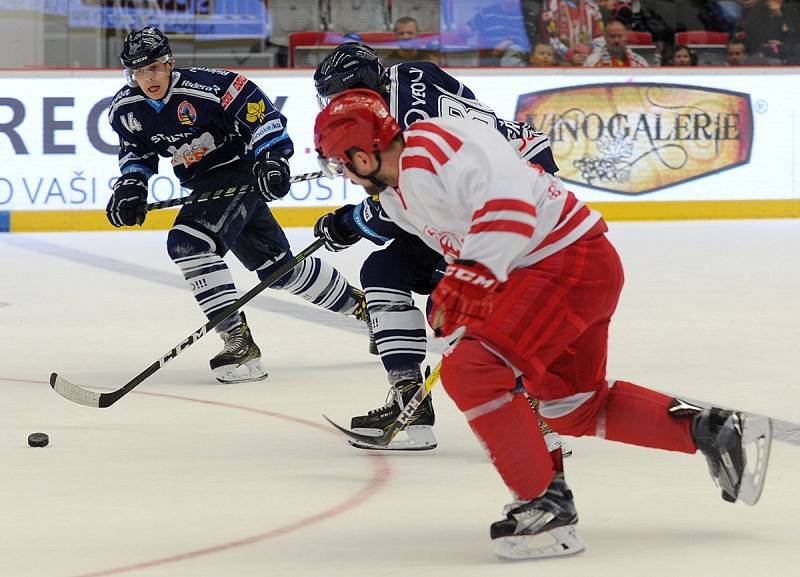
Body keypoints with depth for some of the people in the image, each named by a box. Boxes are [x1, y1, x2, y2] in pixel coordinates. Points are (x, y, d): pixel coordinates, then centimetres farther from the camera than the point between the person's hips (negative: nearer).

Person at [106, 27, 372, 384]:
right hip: (203, 186, 7)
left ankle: (238, 341, -28)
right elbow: (137, 150, 13)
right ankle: (359, 305, 33)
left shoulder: (206, 87, -24)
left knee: (189, 243, -28)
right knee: (278, 266, 13)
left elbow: (262, 113, -17)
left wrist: (273, 157, -25)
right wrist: (130, 183, -4)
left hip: (241, 173, -7)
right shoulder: (125, 110, -5)